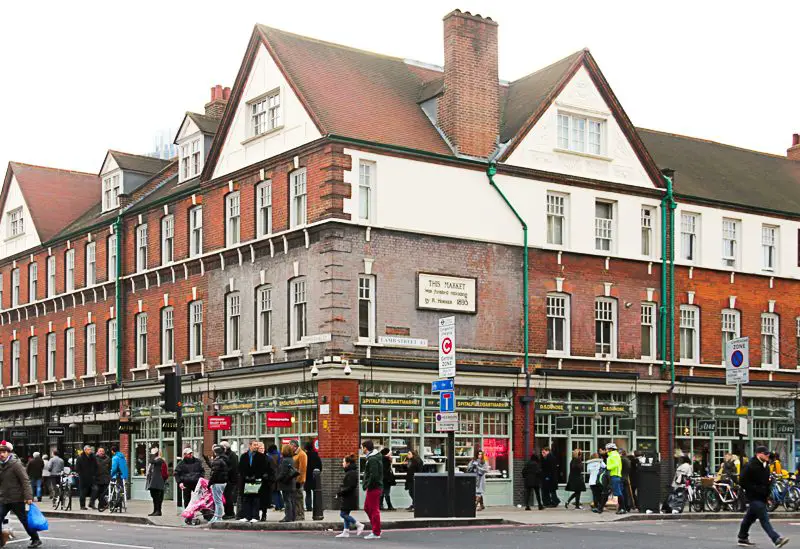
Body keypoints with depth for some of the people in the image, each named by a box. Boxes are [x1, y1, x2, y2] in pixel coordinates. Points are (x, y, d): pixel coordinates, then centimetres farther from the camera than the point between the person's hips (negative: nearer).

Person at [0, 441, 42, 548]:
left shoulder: (16, 464, -11)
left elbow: (25, 481, -15)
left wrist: (28, 496, -23)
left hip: (17, 499, -6)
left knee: (24, 520, 2)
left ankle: (36, 540, 15)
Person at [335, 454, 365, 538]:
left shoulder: (351, 473, -18)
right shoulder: (349, 472, 15)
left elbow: (350, 487, -24)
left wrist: (340, 493, -20)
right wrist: (340, 492, 10)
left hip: (349, 498, -10)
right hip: (347, 498, 10)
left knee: (343, 514, -7)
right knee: (345, 514, 11)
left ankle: (359, 525, -2)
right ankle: (346, 532, 14)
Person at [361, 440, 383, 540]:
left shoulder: (372, 459, -18)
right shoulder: (376, 457, 14)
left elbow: (373, 475, -25)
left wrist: (367, 485, -16)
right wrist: (365, 483, 13)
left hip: (374, 487, -10)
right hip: (375, 487, 10)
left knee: (374, 510, -4)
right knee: (367, 508, 18)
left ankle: (376, 533, 0)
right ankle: (376, 529, 22)